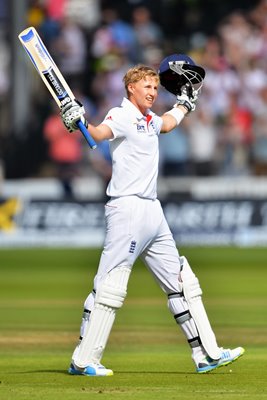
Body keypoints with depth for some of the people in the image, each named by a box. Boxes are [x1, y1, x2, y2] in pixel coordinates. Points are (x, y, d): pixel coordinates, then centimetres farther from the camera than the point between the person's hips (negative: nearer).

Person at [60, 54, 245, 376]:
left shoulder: (149, 119, 17)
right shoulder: (122, 116, -8)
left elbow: (167, 124, 43)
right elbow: (100, 133, -30)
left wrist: (185, 102, 46)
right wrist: (80, 123, -49)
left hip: (152, 212, 10)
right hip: (127, 208, -10)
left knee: (181, 282, 12)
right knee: (111, 284, -13)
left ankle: (206, 354, 17)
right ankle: (82, 361, -11)